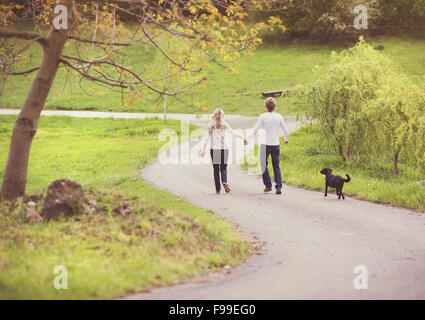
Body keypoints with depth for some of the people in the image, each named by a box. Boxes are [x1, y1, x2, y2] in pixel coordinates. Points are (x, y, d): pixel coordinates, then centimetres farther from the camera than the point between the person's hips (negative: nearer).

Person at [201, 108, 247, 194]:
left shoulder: (210, 126, 1)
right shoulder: (225, 125, 2)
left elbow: (206, 138, 0)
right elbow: (233, 133, 12)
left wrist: (203, 150, 4)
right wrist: (243, 138, 27)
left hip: (214, 149, -1)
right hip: (224, 149, 1)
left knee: (216, 169, 7)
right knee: (223, 168, 9)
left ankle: (217, 188, 4)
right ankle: (224, 182, -19)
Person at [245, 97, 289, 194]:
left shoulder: (263, 117, -8)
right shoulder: (278, 117, 2)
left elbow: (255, 129, -10)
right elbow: (285, 129, 11)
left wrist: (248, 139, -4)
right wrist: (286, 139, 29)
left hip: (265, 145, -3)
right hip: (276, 144, 3)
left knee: (263, 165, 12)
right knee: (276, 166, 9)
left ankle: (268, 186, 9)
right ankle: (278, 187, -3)